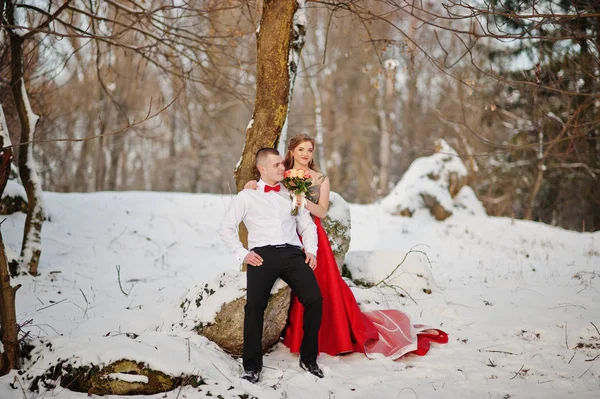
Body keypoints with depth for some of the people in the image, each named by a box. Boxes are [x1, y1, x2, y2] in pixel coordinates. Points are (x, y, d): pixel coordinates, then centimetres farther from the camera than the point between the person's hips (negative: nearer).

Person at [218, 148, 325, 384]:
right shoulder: (246, 196, 14)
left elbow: (308, 225, 22)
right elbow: (226, 228, 11)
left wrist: (310, 250, 5)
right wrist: (243, 254, 0)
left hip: (293, 252, 2)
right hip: (263, 254, -2)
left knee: (314, 299, -20)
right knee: (254, 304, -26)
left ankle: (308, 358, -3)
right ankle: (252, 365, -13)